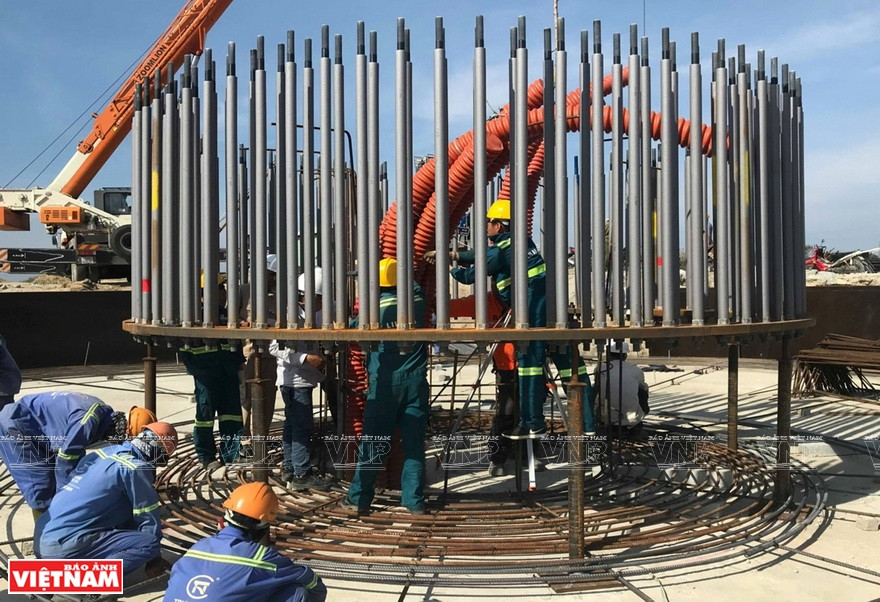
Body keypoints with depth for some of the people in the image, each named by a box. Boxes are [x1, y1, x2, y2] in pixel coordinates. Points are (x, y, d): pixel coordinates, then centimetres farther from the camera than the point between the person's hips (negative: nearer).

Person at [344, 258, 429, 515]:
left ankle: (359, 498, 13)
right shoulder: (417, 299, 2)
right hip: (416, 380, 2)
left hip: (385, 382, -2)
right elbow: (414, 285, 26)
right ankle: (414, 501, 10)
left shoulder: (376, 306, -6)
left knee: (373, 442, 5)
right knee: (414, 442, 6)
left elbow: (353, 330, 6)